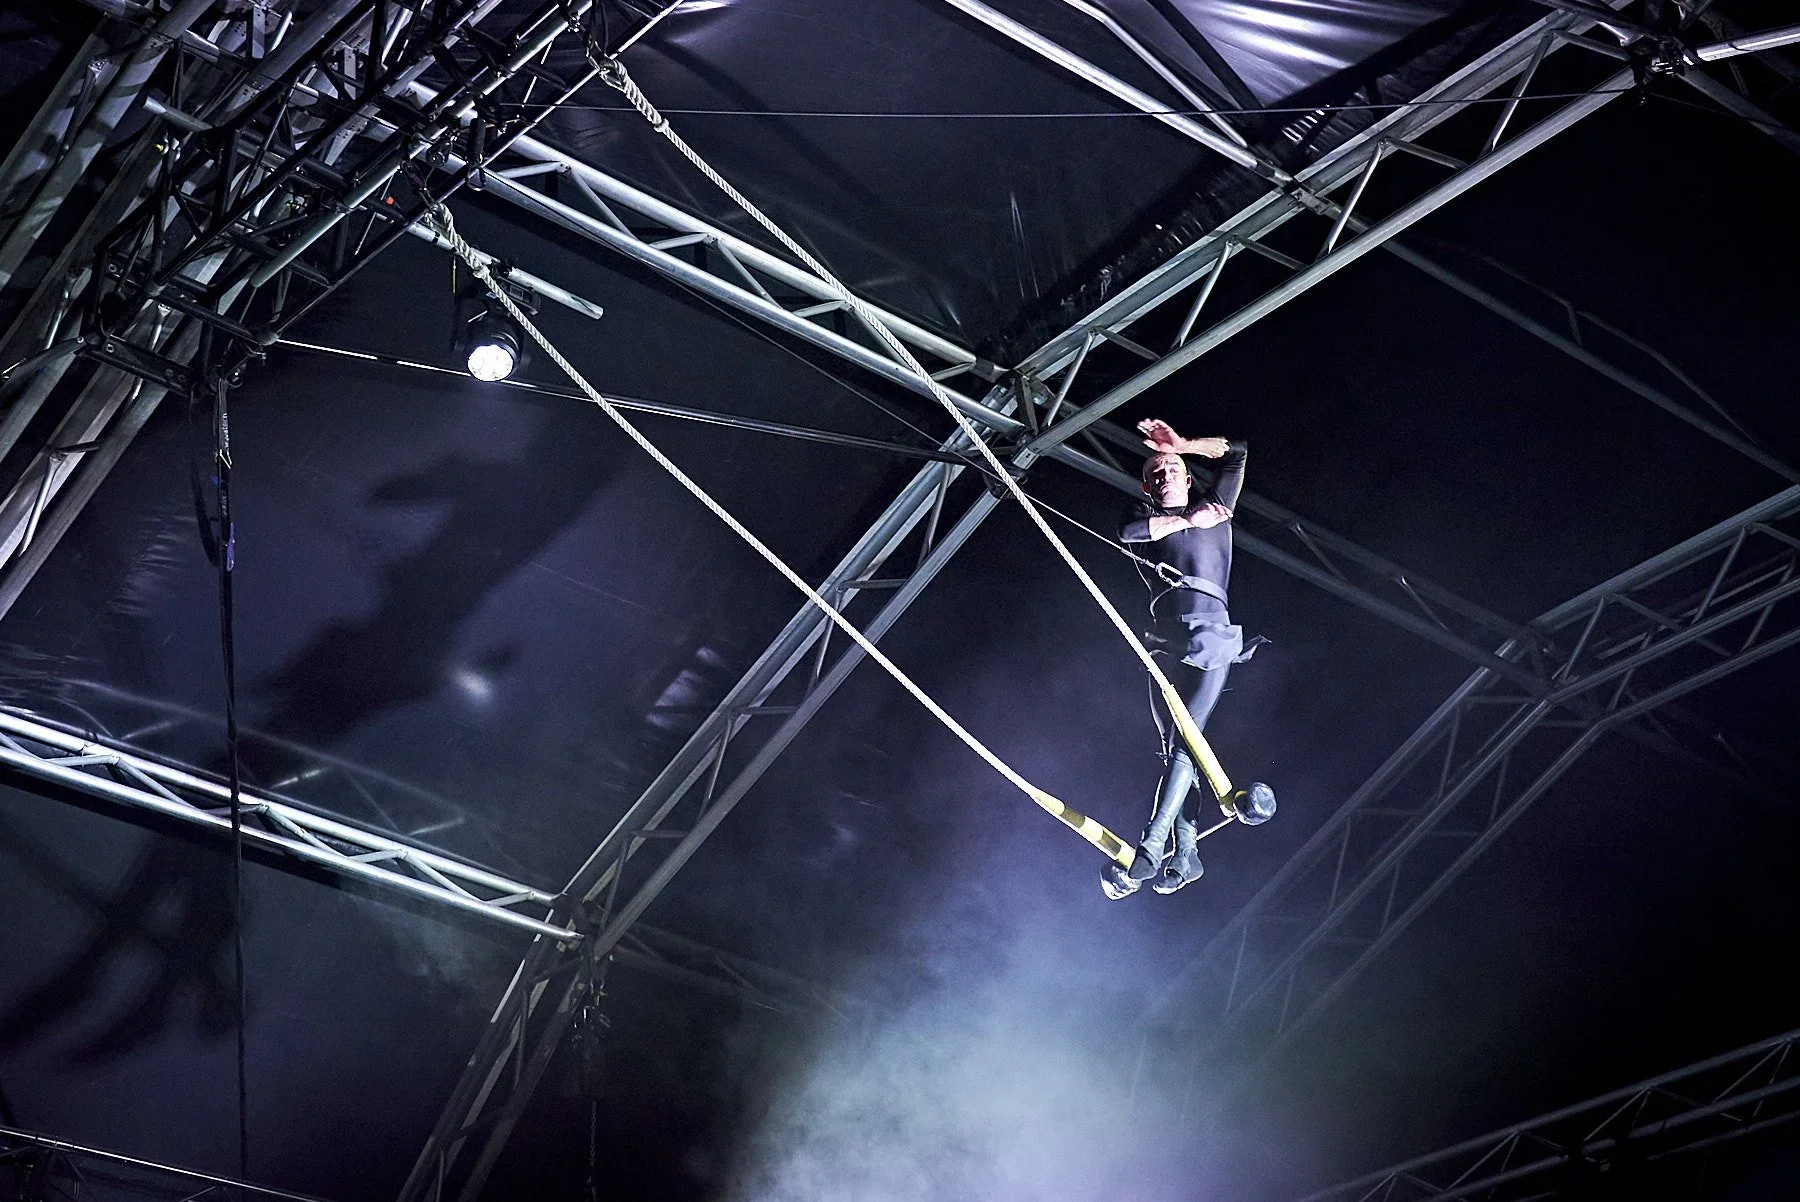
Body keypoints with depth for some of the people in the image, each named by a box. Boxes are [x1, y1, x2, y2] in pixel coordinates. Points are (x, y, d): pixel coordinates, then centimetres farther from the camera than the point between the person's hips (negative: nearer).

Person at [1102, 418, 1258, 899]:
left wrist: (1181, 445, 21)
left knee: (1183, 743, -17)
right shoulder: (1144, 516, 23)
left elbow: (1236, 453, 23)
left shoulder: (1213, 506, 25)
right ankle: (1186, 853, -3)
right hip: (1165, 644, 2)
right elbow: (1127, 532, 0)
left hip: (1211, 639, -2)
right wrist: (1189, 522, 4)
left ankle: (1146, 856, -28)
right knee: (1175, 748, -2)